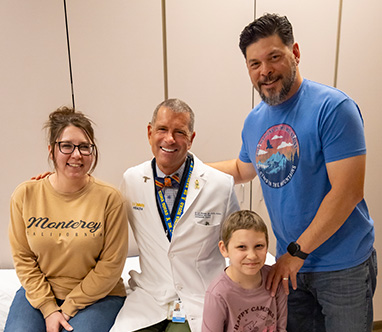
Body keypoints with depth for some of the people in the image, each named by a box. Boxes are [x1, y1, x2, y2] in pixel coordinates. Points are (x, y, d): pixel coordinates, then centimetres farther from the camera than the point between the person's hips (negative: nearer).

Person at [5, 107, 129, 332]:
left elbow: (111, 264, -10)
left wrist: (68, 308, -9)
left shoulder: (110, 198, -13)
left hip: (97, 296, -2)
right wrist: (48, 308, -7)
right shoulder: (26, 195, -4)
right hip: (39, 293, 2)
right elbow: (23, 257, 0)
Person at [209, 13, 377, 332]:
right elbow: (243, 169, 19)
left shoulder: (333, 108, -19)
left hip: (343, 266, -5)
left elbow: (347, 192, -23)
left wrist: (297, 251, -19)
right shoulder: (254, 121, 1)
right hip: (290, 261, 5)